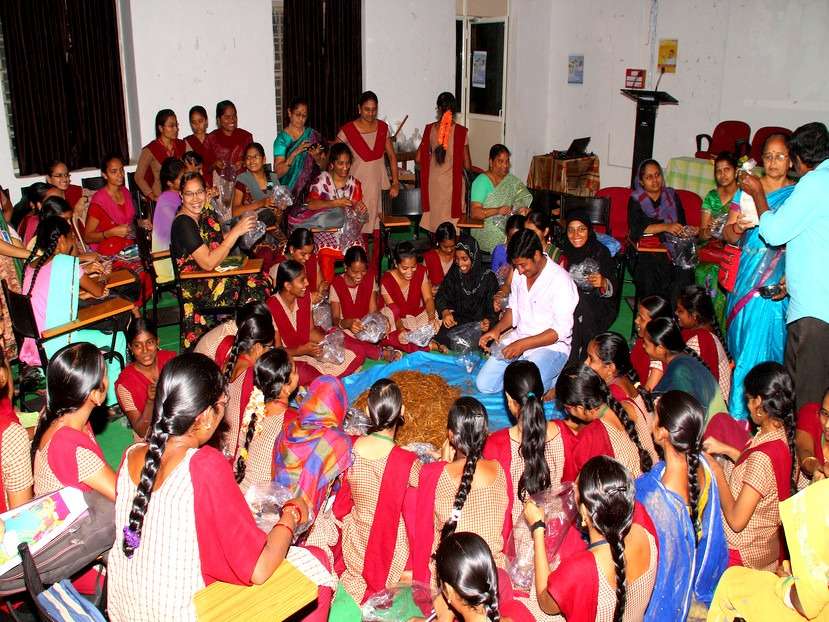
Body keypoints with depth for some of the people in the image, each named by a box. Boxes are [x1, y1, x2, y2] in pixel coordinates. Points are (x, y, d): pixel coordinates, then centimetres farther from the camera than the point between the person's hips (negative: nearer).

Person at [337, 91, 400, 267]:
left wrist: (395, 183, 4)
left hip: (379, 184, 3)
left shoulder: (382, 127, 4)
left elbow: (392, 155, 10)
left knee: (378, 232, 1)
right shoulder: (348, 130, -7)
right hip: (359, 184, -3)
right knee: (361, 233, -1)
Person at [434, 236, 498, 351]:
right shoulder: (453, 273, 4)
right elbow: (441, 296, 3)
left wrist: (488, 321, -25)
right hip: (456, 320, 2)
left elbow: (493, 308, -4)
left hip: (479, 323, -2)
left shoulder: (488, 277, -4)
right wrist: (445, 312, -19)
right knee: (442, 338, -27)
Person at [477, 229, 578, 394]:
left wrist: (523, 344, -25)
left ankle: (553, 380, 2)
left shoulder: (561, 281, -19)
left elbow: (561, 330, -20)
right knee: (484, 384, -6)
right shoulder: (519, 274, 4)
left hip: (550, 345, -7)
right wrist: (497, 329, -3)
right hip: (519, 339, 7)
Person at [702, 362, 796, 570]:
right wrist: (726, 449, 9)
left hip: (742, 555, -8)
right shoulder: (783, 437, -6)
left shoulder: (763, 457, -33)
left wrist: (717, 473, -17)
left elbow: (736, 521, -28)